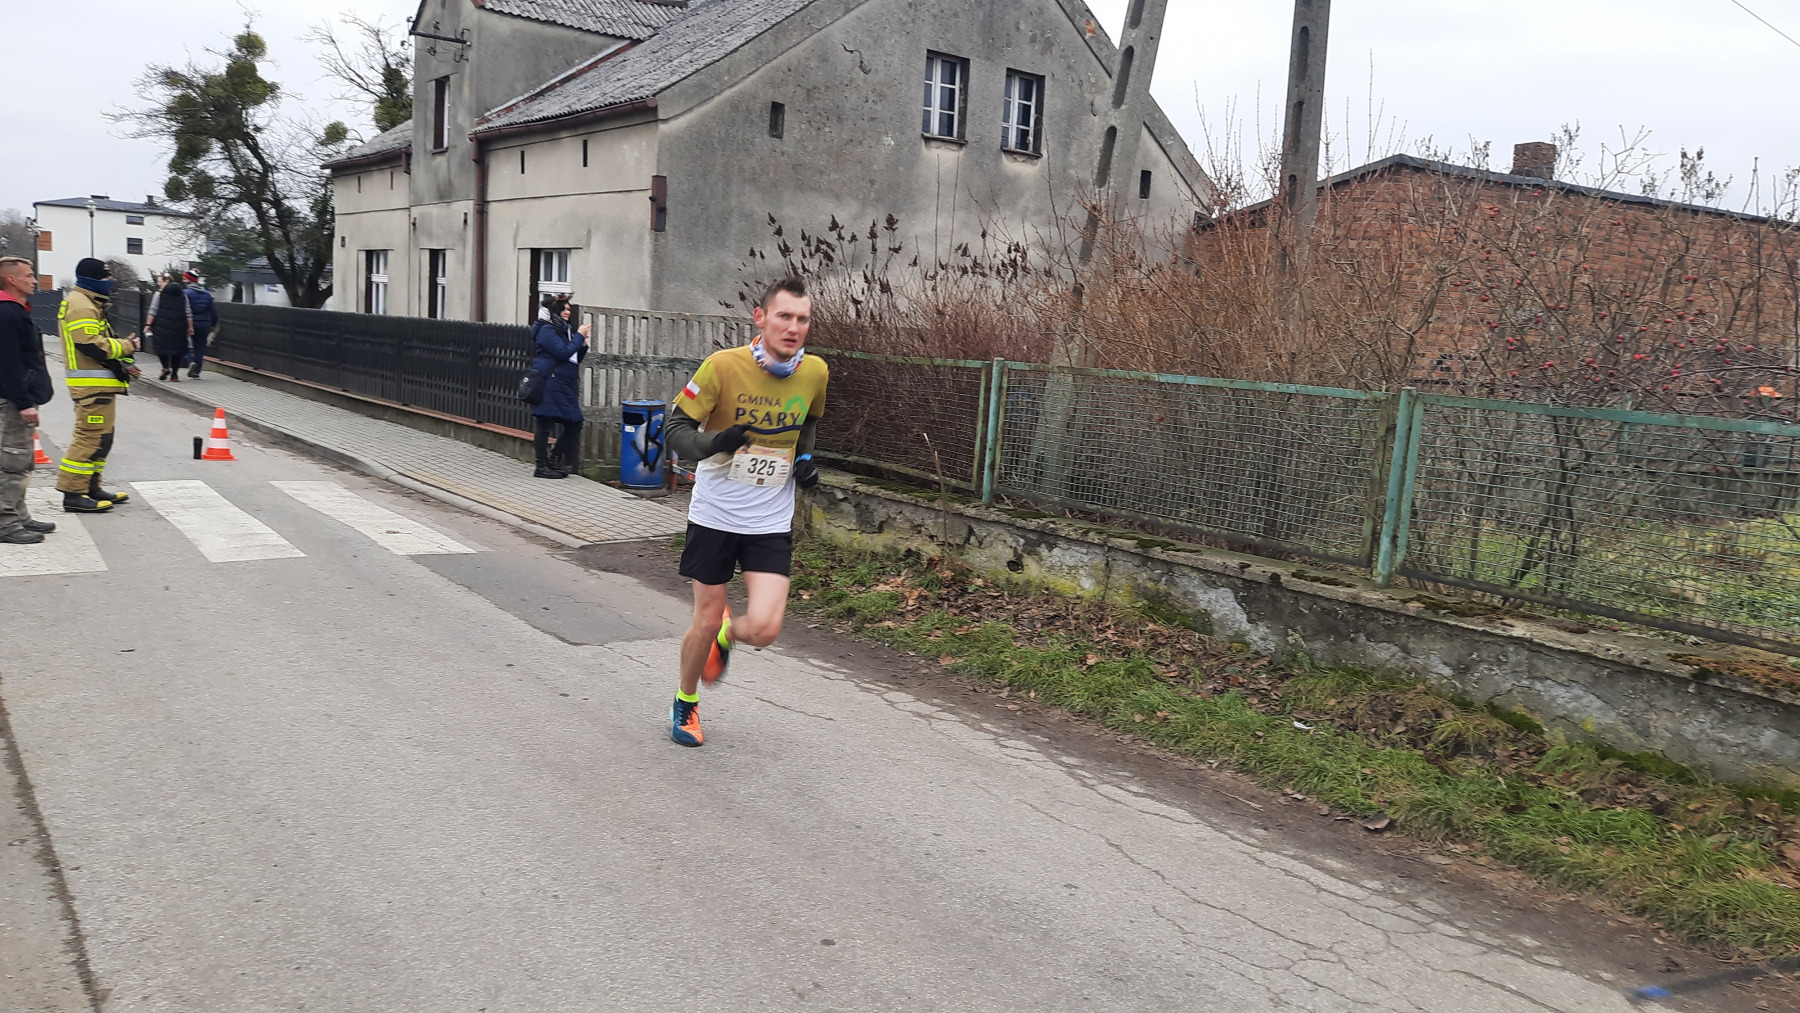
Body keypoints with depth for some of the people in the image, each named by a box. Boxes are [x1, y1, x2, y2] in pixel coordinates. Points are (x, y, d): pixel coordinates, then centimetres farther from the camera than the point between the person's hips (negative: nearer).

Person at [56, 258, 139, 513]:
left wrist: (123, 360, 8)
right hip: (92, 385, -11)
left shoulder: (89, 304, 20)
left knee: (101, 437, 16)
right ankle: (73, 494, -9)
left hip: (100, 384, 11)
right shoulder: (80, 306, -14)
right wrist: (126, 346, -10)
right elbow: (92, 346, -22)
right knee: (90, 437, -11)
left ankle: (91, 488, 24)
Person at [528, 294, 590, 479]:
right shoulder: (547, 330, -8)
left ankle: (554, 460, 18)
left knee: (574, 423, 7)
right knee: (546, 425, -4)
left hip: (565, 386, 9)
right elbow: (563, 353, -18)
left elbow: (575, 360, 23)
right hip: (549, 386, -9)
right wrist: (579, 336, -9)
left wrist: (583, 344, 6)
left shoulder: (565, 330, 19)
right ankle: (542, 467, 2)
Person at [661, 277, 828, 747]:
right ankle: (685, 704, 35)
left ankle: (727, 635, 28)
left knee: (763, 629, -10)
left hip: (771, 523, 2)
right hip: (715, 515, -2)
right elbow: (675, 427, -10)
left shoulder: (816, 372, -4)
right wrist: (715, 442, -30)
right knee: (706, 620, 7)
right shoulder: (724, 365, -16)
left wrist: (805, 458, 1)